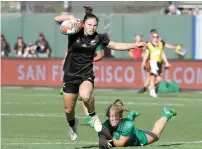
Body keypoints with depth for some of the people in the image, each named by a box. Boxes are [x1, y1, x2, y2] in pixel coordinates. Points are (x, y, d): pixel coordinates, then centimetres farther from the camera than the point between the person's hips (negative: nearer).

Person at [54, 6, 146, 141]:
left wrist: (136, 45, 1)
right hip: (70, 75, 1)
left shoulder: (98, 38, -3)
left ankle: (93, 116, -4)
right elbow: (57, 19, -14)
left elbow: (117, 46, 6)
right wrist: (71, 17, -29)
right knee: (69, 109, 8)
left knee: (85, 96, -35)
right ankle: (73, 125, 45)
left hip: (86, 75, -1)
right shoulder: (75, 33, -8)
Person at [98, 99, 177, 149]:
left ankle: (167, 114, 51)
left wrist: (110, 138, -57)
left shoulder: (127, 125, -45)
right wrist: (104, 143, -67)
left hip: (140, 137, -3)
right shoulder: (105, 126, -39)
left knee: (155, 134, 27)